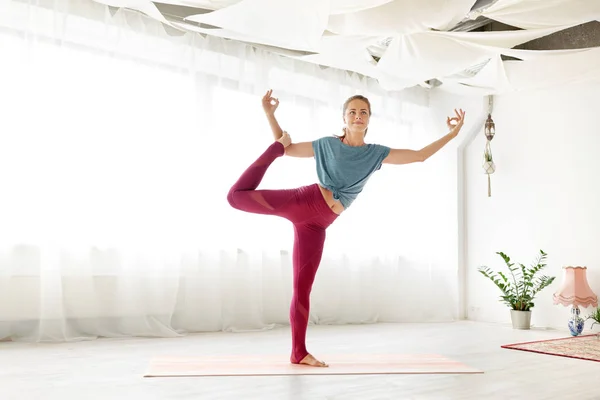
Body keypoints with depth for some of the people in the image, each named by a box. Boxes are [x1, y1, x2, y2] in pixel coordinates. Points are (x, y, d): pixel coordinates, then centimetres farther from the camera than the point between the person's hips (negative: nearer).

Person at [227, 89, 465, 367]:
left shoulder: (375, 154, 12)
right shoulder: (327, 145, 7)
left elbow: (419, 156, 13)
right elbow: (287, 148, 13)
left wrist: (452, 134, 8)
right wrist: (269, 113, 3)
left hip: (316, 224, 1)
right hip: (303, 201, -1)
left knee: (303, 287, 0)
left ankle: (299, 353, 11)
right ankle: (271, 152, 6)